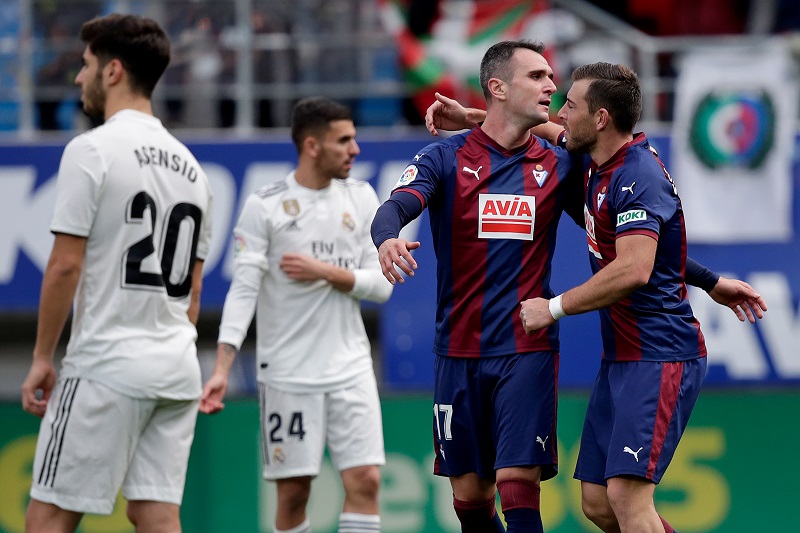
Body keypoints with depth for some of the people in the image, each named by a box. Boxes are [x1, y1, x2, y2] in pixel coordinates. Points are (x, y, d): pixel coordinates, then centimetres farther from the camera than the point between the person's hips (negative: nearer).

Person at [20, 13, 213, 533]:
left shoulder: (91, 150, -8)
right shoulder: (189, 164, 15)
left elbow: (65, 265, -11)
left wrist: (42, 358, -5)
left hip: (105, 368, -7)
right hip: (177, 371, 7)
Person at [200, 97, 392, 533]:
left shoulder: (361, 199, 6)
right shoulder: (264, 207, -6)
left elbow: (381, 284, 3)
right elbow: (243, 290, -12)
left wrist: (325, 271, -13)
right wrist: (222, 369, -21)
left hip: (350, 368, 3)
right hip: (287, 374, -3)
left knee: (365, 481, -6)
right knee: (293, 492, 1)